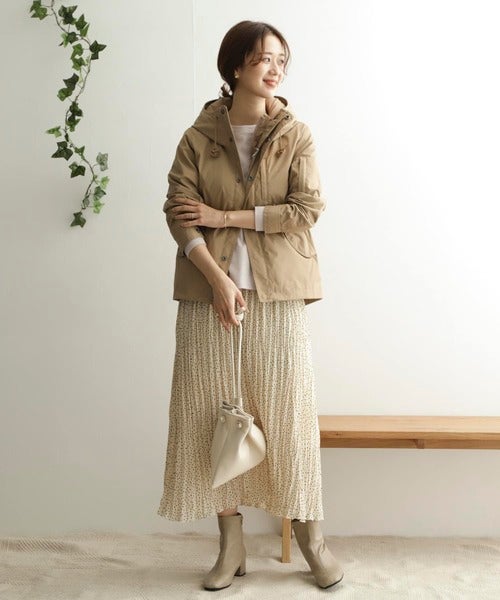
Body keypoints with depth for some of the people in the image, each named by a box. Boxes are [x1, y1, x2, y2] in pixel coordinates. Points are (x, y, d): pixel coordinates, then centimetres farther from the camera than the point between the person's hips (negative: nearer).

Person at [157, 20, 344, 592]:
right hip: (210, 293, 1)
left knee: (289, 413, 3)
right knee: (215, 414, 4)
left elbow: (307, 209, -6)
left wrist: (226, 216, -10)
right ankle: (231, 544, 19)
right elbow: (179, 214, -3)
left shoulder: (296, 135, 5)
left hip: (279, 296, 0)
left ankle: (310, 534, 20)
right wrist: (218, 279, -15)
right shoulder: (198, 136, 5)